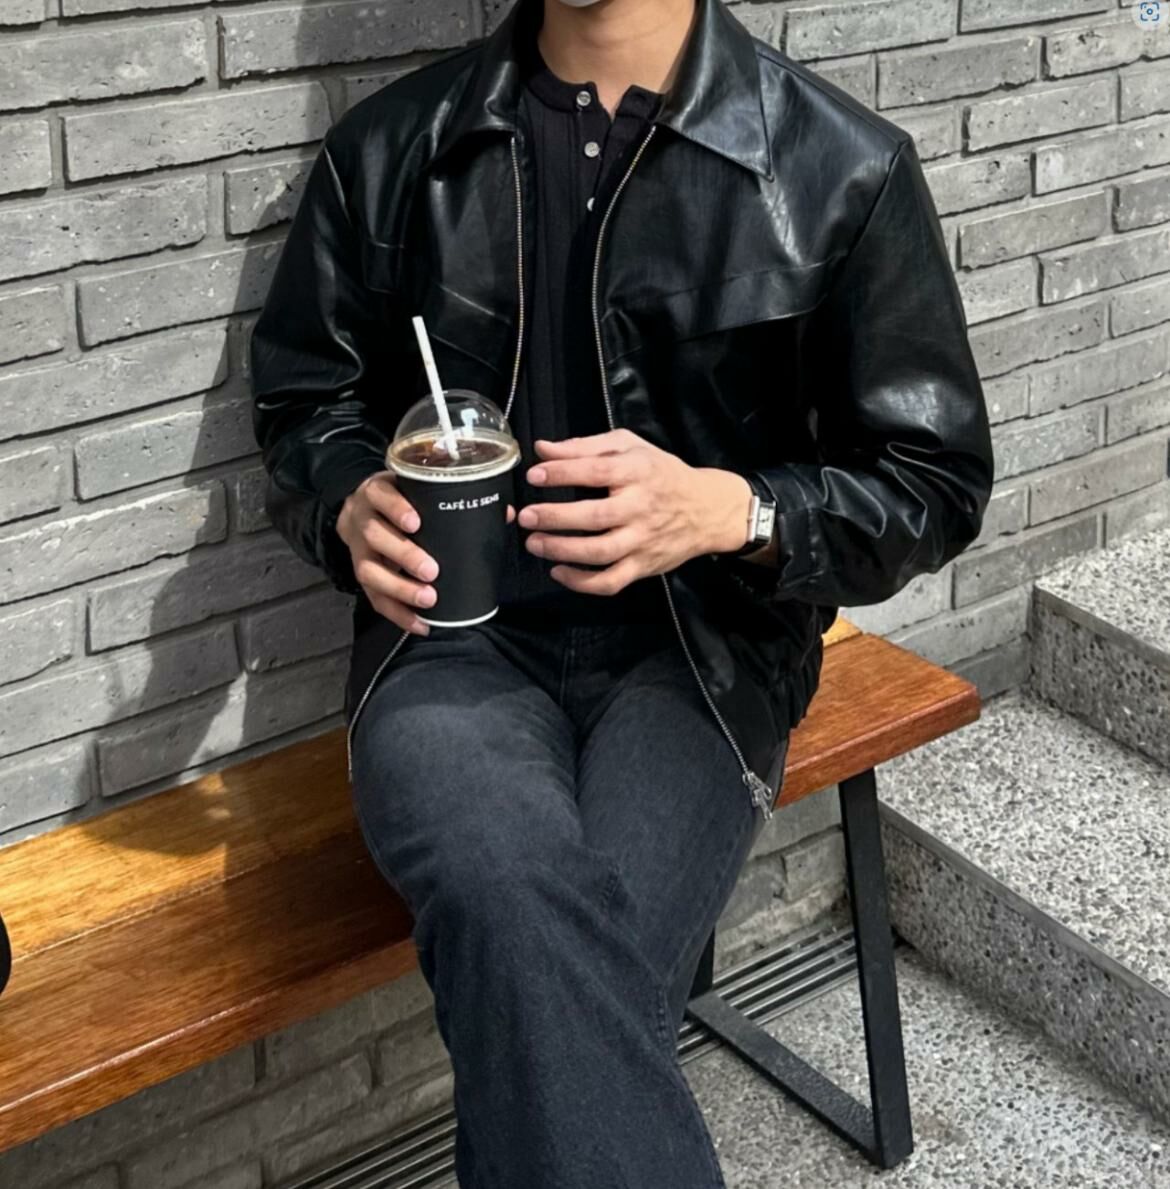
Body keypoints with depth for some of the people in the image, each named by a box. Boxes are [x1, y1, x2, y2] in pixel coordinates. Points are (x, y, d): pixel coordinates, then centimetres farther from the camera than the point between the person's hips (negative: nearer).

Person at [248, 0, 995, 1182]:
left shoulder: (844, 166, -2)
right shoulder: (390, 146, 5)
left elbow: (935, 483, 2)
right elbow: (301, 399, 17)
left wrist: (728, 510, -16)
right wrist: (353, 507, -7)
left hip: (700, 641, -1)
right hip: (458, 637, 1)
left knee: (557, 976, -32)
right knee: (522, 911, -34)